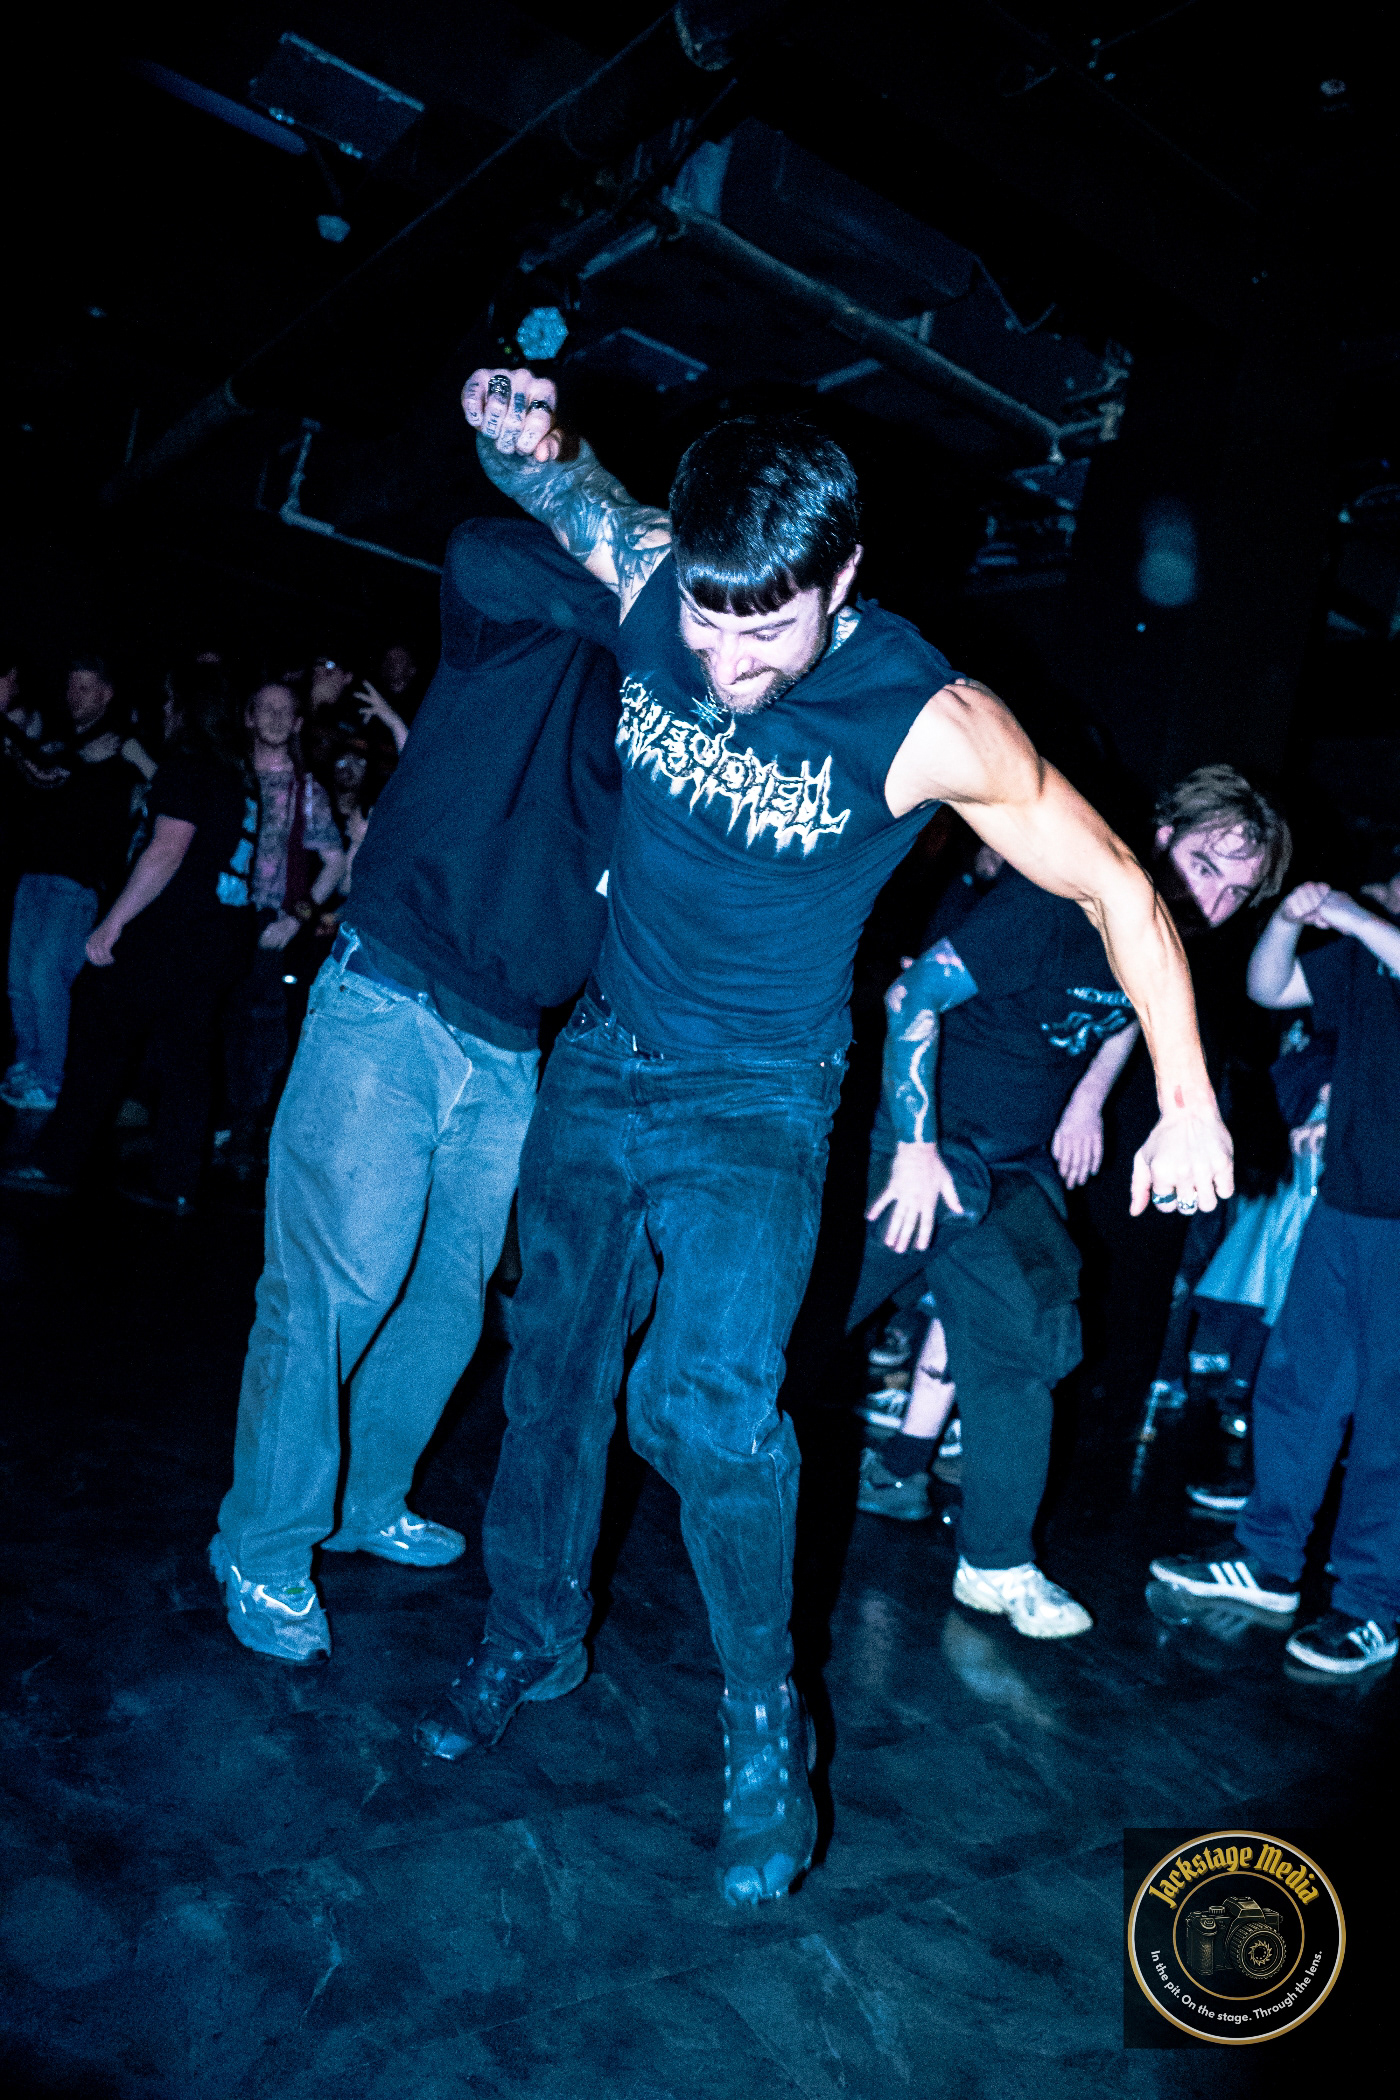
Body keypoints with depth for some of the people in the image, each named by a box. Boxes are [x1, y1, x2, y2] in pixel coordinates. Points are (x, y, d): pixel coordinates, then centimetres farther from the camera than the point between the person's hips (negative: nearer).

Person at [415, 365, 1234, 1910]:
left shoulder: (932, 724, -22)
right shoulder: (654, 582, -11)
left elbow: (1120, 891, -12)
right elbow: (559, 478, 11)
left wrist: (1187, 1107, -9)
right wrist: (519, 433, -13)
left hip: (756, 1103, -4)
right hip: (600, 1061, 5)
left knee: (703, 1402, -20)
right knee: (552, 1362, 14)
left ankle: (765, 1726, 6)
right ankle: (532, 1633, 38)